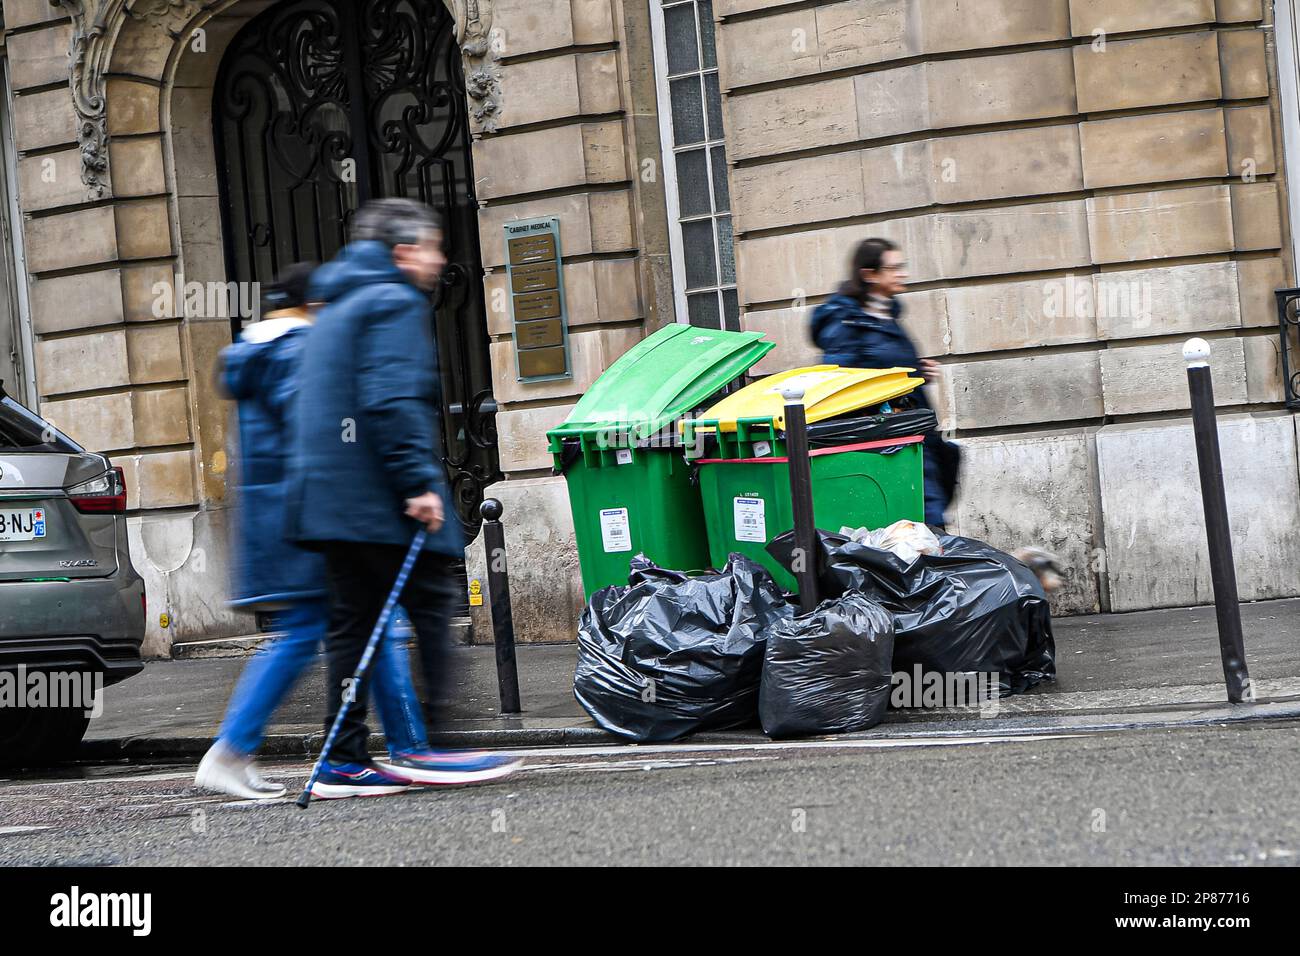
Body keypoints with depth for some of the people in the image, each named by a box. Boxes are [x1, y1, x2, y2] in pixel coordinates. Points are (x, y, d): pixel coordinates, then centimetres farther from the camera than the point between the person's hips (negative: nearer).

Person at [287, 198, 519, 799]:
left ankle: (344, 761, 7)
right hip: (381, 497, -9)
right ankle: (434, 746, -5)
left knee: (352, 623, 8)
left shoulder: (335, 308, 24)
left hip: (331, 496, 9)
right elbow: (391, 400, -19)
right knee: (434, 608, -4)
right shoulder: (393, 302, -7)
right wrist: (418, 482, -21)